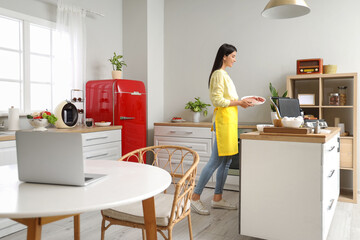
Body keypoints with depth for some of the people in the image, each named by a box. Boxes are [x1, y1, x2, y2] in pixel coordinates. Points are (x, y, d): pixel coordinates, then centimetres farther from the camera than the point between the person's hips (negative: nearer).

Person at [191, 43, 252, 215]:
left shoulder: (224, 74, 21)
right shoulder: (219, 74, -10)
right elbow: (218, 100, -18)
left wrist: (241, 101, 10)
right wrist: (238, 102, -12)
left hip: (229, 120, 10)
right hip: (223, 119, -10)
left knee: (226, 161, 10)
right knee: (216, 161, -9)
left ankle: (217, 199, 18)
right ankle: (195, 197, 0)